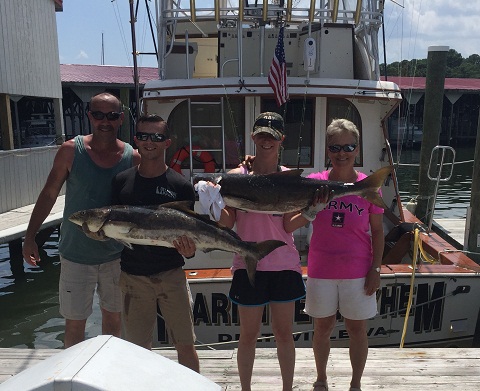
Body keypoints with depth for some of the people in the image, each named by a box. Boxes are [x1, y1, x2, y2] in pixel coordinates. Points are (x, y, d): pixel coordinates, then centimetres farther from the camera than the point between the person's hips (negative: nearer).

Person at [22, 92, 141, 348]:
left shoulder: (133, 158, -5)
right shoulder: (71, 151, -8)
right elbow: (49, 194, -1)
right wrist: (30, 237, -3)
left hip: (116, 255, 2)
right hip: (76, 256, -1)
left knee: (113, 316, 17)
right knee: (74, 322, 9)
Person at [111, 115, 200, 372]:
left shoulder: (180, 186, -5)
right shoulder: (121, 182, 3)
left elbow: (190, 233, -3)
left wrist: (188, 250, -24)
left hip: (171, 274, -2)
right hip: (132, 276, 2)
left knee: (185, 346, 6)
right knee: (138, 349, 15)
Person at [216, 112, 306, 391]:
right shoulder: (237, 176, -3)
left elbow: (289, 225, -5)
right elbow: (228, 223, -6)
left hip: (284, 265, 2)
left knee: (284, 333, 13)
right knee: (249, 334, 11)